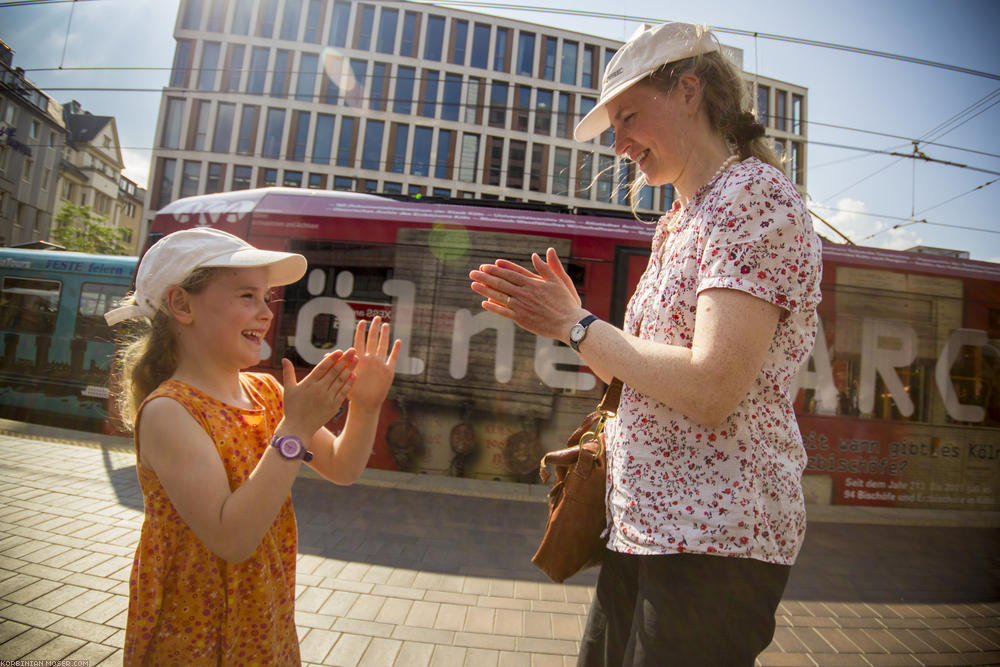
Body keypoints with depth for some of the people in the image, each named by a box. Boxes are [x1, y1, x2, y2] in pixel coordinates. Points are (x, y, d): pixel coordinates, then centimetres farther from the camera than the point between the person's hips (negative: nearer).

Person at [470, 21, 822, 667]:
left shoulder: (754, 193, -13)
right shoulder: (677, 223, 15)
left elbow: (710, 390, -24)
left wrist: (579, 326, -13)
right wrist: (566, 317, 4)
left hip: (715, 536, -8)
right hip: (647, 522, 8)